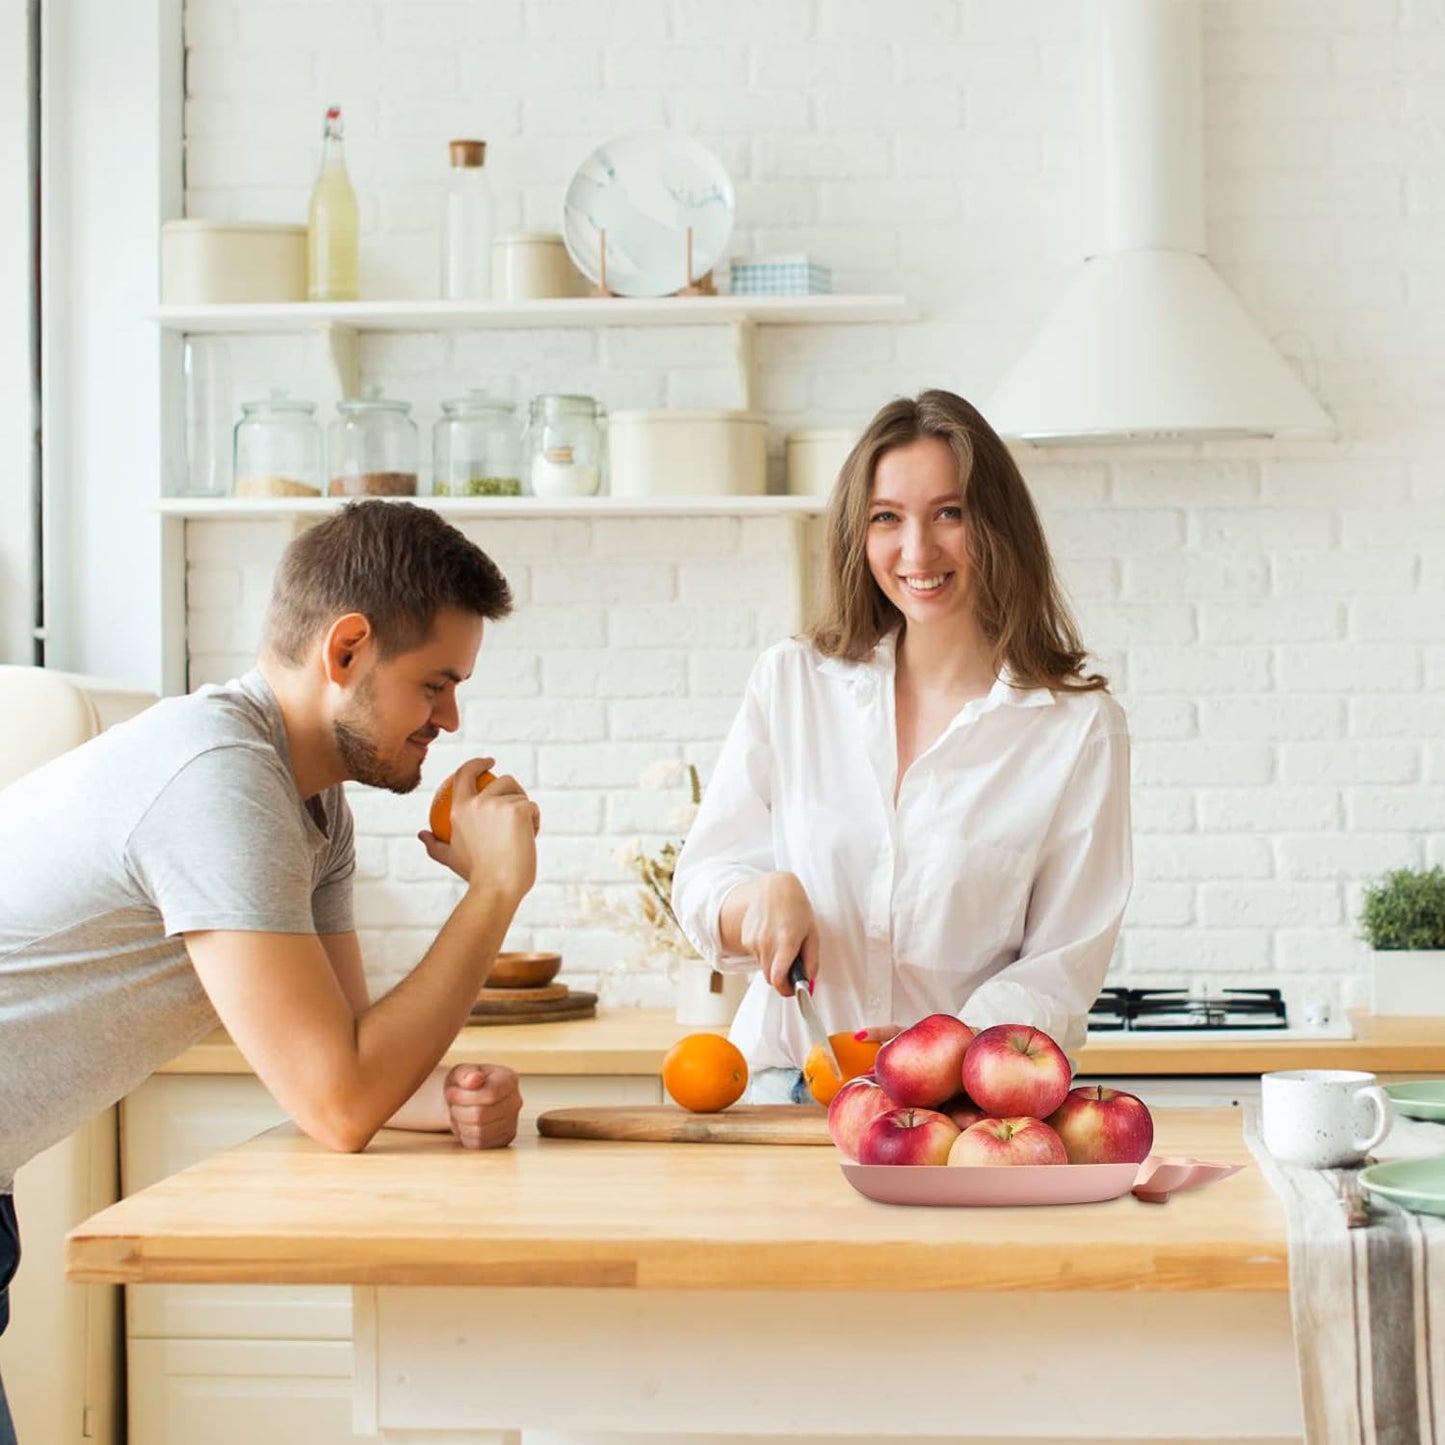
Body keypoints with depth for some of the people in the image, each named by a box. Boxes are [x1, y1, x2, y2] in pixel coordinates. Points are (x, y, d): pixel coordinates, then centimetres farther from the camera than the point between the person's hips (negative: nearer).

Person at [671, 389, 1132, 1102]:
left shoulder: (1080, 729, 2)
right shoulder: (791, 683, 9)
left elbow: (1061, 968, -1)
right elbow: (701, 891, 11)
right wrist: (764, 896, -12)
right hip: (788, 1092, 2)